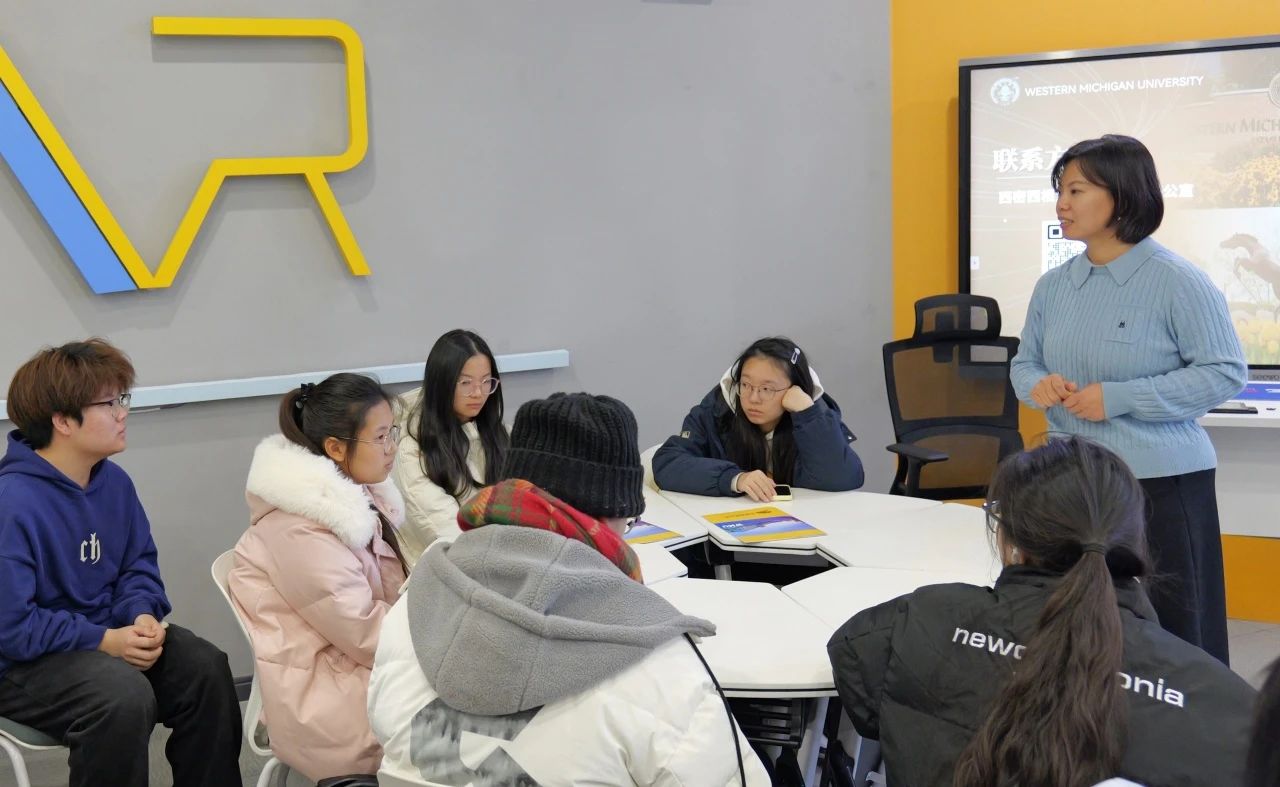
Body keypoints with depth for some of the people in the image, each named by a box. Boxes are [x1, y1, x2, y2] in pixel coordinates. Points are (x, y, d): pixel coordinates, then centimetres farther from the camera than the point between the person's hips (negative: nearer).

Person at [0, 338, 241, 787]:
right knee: (125, 695, -33)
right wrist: (103, 641, -23)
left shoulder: (114, 482, 2)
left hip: (108, 631, 7)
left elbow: (139, 564, 10)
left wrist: (142, 614, -12)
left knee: (207, 670, -13)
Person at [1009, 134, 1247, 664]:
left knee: (1170, 637, 1)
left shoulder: (1179, 283, -11)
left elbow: (1226, 373, -13)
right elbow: (1024, 363, 17)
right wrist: (1039, 384, -9)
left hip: (1161, 482, -6)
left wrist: (1119, 398, -18)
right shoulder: (1053, 286, 7)